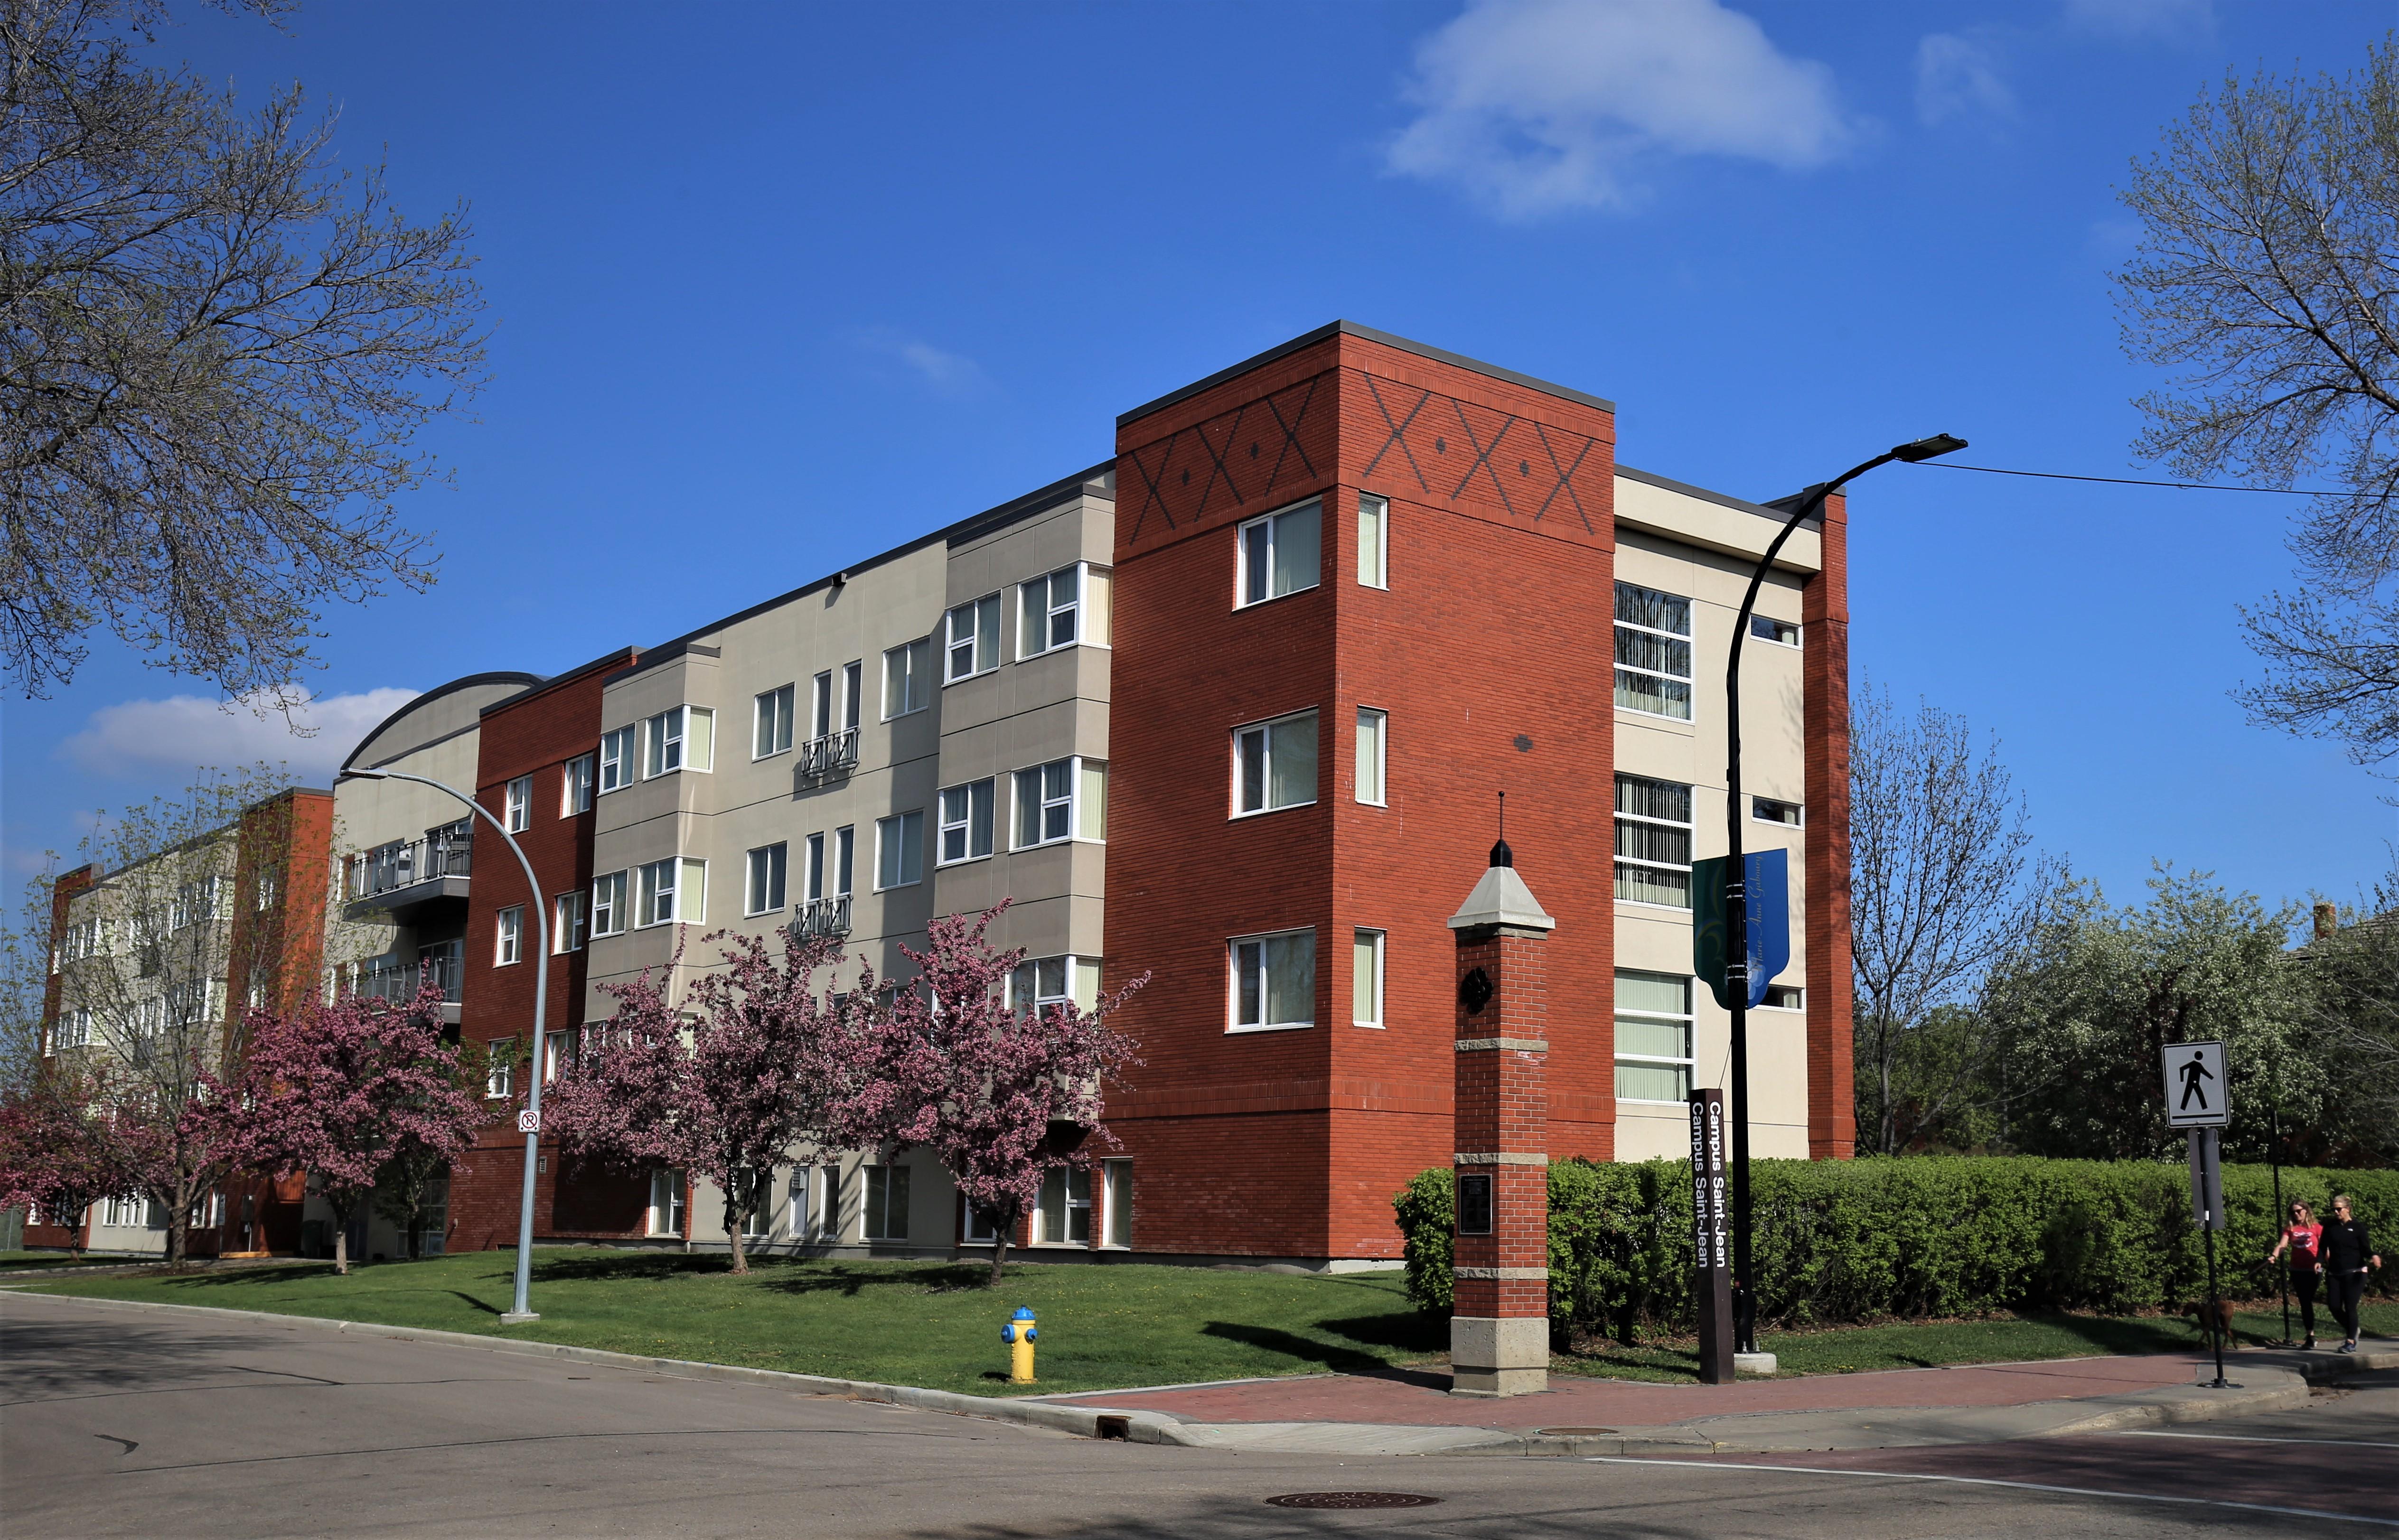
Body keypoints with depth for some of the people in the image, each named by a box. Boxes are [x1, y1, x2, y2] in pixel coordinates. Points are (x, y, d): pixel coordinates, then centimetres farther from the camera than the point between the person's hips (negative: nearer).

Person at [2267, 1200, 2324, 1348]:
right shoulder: (2290, 1228, 6)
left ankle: (2311, 1336, -6)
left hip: (2312, 1270, -3)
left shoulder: (2316, 1228, -2)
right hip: (2297, 1270, 3)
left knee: (2308, 1302, -9)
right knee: (2304, 1303, 7)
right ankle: (2310, 1335, 14)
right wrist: (2274, 1256, -24)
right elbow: (2282, 1244, -5)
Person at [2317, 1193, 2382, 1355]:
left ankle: (2351, 1341, 7)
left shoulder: (2358, 1227, -1)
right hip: (2334, 1273, 4)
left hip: (2355, 1273, -4)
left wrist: (2373, 1257, -24)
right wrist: (2320, 1261, -10)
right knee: (2334, 1306, -1)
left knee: (2350, 1307, -5)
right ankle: (2351, 1330, 27)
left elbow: (2366, 1248, -2)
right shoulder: (2330, 1228, 8)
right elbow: (2323, 1247, 9)